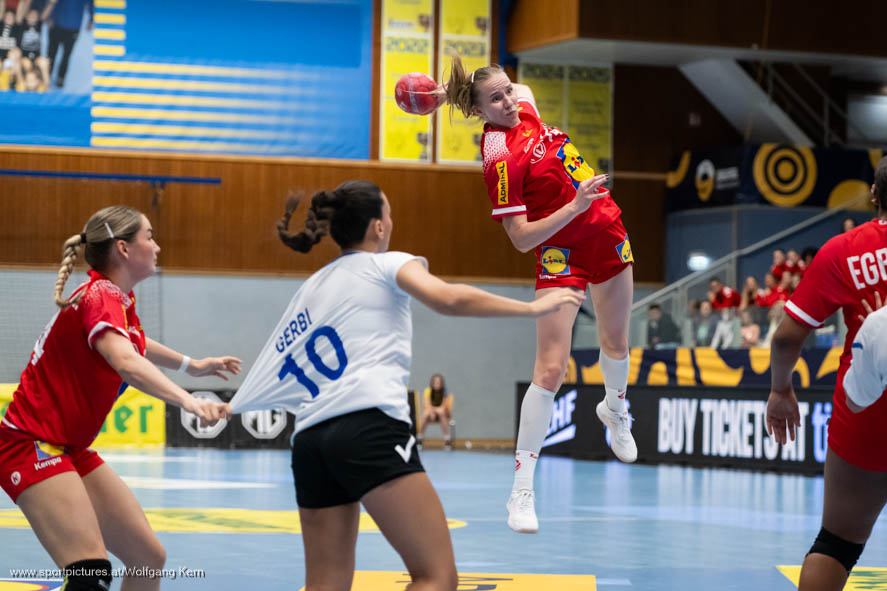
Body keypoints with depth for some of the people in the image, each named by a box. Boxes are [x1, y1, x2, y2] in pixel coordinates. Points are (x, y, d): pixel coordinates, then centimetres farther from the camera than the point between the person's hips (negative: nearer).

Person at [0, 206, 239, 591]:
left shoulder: (116, 298, 10)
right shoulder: (101, 297, -18)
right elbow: (126, 363, -40)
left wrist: (191, 365, 45)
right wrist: (187, 400, -53)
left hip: (70, 450, 10)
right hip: (32, 445, -10)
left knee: (149, 558, 5)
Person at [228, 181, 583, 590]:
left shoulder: (311, 288, 26)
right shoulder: (388, 264, 8)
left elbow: (278, 366, 27)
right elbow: (447, 299, -11)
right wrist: (533, 308, -7)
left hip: (310, 440, 7)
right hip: (371, 430, -7)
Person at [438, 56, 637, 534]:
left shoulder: (525, 109, -2)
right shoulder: (501, 159, -22)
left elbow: (520, 89, 24)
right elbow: (521, 238, -23)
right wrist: (575, 206, -32)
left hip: (607, 234, 7)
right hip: (561, 253, -7)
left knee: (615, 343, 23)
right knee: (550, 369, -13)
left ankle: (615, 409, 55)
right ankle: (522, 490, -10)